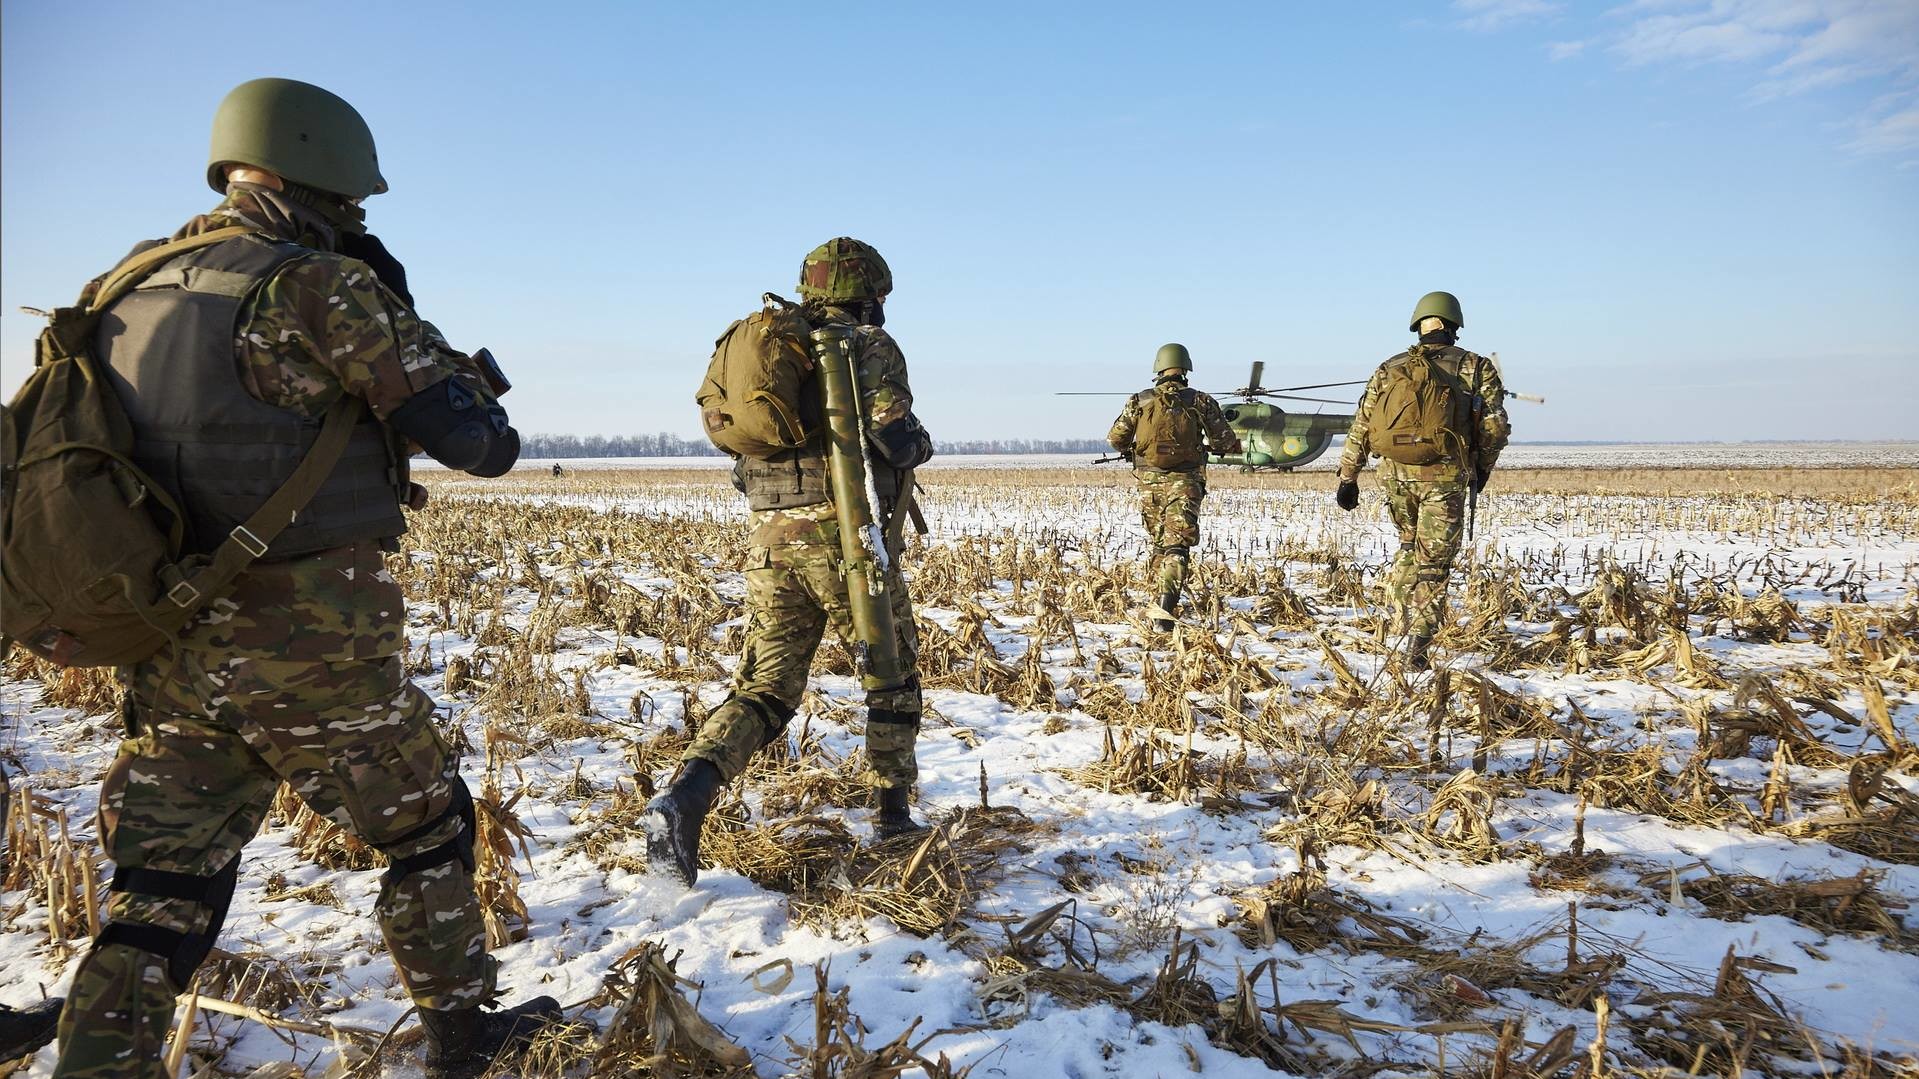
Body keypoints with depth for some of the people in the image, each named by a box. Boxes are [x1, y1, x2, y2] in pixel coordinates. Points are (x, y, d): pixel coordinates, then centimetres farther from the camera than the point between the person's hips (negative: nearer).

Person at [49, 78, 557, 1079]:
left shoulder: (129, 292, 11)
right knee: (426, 832, 15)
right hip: (313, 648, -6)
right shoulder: (325, 287, -12)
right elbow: (476, 441, -12)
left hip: (166, 651, 6)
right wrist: (466, 375, 10)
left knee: (164, 883, 15)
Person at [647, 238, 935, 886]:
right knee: (891, 678, 14)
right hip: (845, 536, -5)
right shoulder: (870, 346, -2)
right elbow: (893, 438, -15)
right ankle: (893, 817, 20)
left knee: (765, 690, 7)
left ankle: (685, 796, -14)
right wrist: (920, 444, 7)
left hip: (770, 538, 5)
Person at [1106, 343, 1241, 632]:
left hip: (1149, 483, 2)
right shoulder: (1201, 402, 0)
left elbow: (1115, 439, 6)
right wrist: (1209, 445, 26)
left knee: (1158, 544, 20)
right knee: (1176, 548, -7)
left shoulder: (1139, 401, 2)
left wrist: (1129, 452, 27)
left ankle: (1162, 601, 29)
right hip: (1185, 483, -2)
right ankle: (1164, 609, -23)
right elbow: (1226, 442, 3)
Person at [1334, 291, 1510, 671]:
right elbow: (1495, 426, -1)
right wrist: (1482, 468, 14)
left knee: (1409, 545, 25)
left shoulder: (1389, 369, 12)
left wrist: (1347, 478, 11)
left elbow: (1360, 427, 8)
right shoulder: (1476, 367, 7)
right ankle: (1419, 640, -8)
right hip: (1444, 475, -3)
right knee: (1433, 561, 2)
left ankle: (1398, 617, 21)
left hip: (1395, 472, 3)